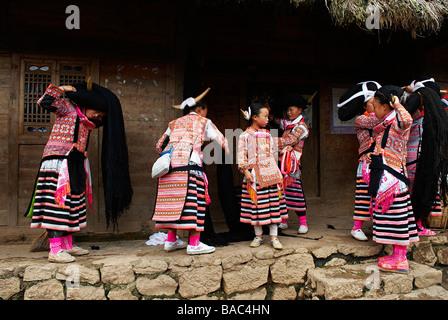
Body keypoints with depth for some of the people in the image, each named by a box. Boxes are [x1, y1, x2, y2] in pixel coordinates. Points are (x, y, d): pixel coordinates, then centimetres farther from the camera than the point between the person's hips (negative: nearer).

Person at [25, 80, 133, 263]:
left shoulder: (88, 122, 17)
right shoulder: (68, 107, -4)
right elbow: (44, 102, -15)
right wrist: (61, 89, -11)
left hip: (73, 166, 9)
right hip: (57, 162, -9)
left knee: (70, 204, 10)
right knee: (57, 202, -11)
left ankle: (67, 245, 18)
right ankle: (54, 250, -10)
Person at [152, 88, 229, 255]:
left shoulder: (174, 123, 27)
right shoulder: (203, 122, 15)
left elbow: (159, 146, 27)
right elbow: (221, 140, 16)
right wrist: (230, 152, 33)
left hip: (170, 165, 6)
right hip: (190, 165, -5)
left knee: (172, 201, 10)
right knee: (194, 201, -3)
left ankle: (171, 240, 17)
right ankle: (194, 244, -2)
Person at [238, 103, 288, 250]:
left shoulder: (268, 135, 13)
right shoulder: (245, 136, -1)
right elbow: (241, 155, -5)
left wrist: (277, 173, 19)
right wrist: (245, 171, -15)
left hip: (270, 175, 4)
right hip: (254, 176, -4)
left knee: (274, 204, 2)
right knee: (256, 205, 2)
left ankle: (274, 237, 11)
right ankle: (258, 236, 18)